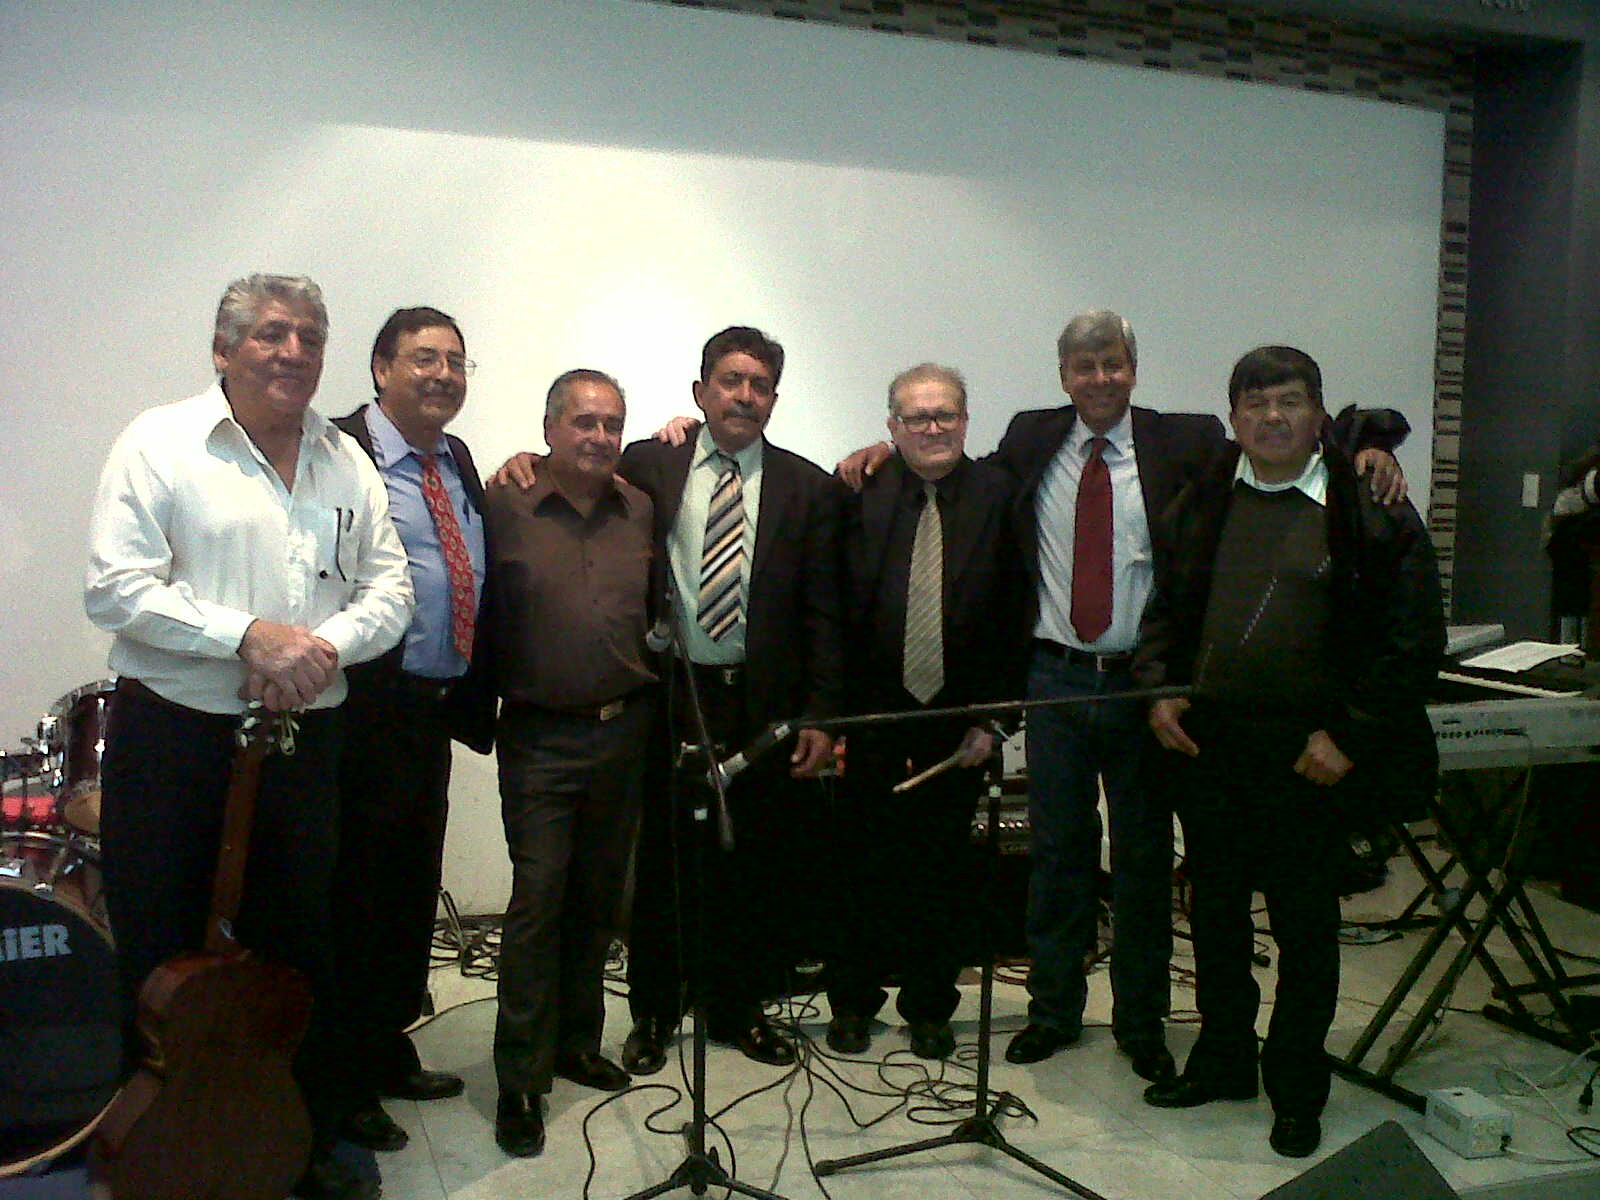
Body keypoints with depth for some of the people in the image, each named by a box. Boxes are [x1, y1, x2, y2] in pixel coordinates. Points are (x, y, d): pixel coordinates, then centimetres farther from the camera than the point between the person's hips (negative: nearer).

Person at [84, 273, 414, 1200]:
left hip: (304, 740, 4)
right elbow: (117, 589, -11)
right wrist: (247, 635, -18)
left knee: (301, 948, 14)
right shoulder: (160, 444, -3)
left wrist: (326, 645, -12)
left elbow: (390, 588, 7)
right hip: (174, 735, -3)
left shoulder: (347, 461, 10)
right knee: (162, 954, 6)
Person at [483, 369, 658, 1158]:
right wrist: (488, 701, -10)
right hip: (540, 736, -4)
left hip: (624, 730, 4)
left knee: (599, 895, 14)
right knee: (538, 899, -4)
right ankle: (520, 1079, 9)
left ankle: (576, 1042, 31)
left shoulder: (640, 509, 7)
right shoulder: (505, 506, -5)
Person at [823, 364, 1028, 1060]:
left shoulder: (1000, 498, -1)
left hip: (960, 717, 0)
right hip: (873, 715, 0)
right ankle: (853, 1002, 29)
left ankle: (930, 1008, 29)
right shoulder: (862, 497, -1)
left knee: (944, 869, 11)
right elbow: (835, 614, -1)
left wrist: (992, 717, -6)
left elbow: (1014, 618, -2)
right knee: (864, 864, 10)